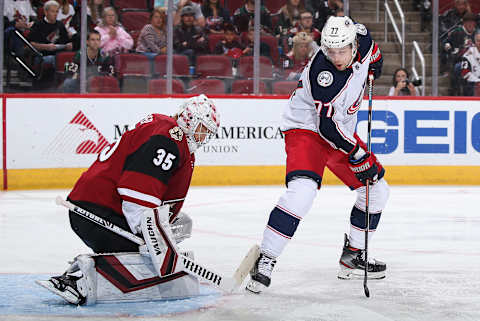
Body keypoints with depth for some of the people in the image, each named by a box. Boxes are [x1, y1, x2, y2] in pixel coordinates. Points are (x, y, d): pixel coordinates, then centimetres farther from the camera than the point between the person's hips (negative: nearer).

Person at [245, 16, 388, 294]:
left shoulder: (361, 39, -11)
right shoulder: (323, 73, -32)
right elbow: (328, 126, -29)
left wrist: (374, 62, 17)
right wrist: (357, 154, -26)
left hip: (342, 131, 8)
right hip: (307, 128, -8)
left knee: (377, 190, 10)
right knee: (302, 191, -30)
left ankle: (353, 256, 23)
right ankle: (265, 260, -25)